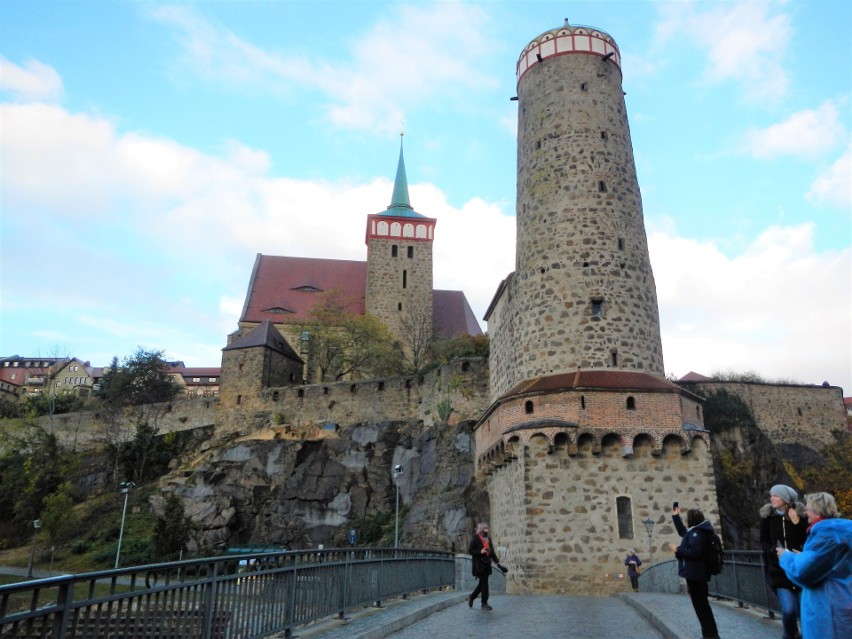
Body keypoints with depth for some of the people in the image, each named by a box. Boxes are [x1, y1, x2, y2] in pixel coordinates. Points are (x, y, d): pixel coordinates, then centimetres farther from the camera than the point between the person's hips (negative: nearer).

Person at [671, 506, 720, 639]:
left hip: (695, 574, -11)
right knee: (702, 604, 18)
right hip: (697, 573, 11)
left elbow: (695, 552, -30)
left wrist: (678, 549, -18)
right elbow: (682, 532, 29)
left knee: (700, 605, -4)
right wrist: (675, 516, 28)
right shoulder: (695, 531, 11)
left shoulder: (697, 533, -20)